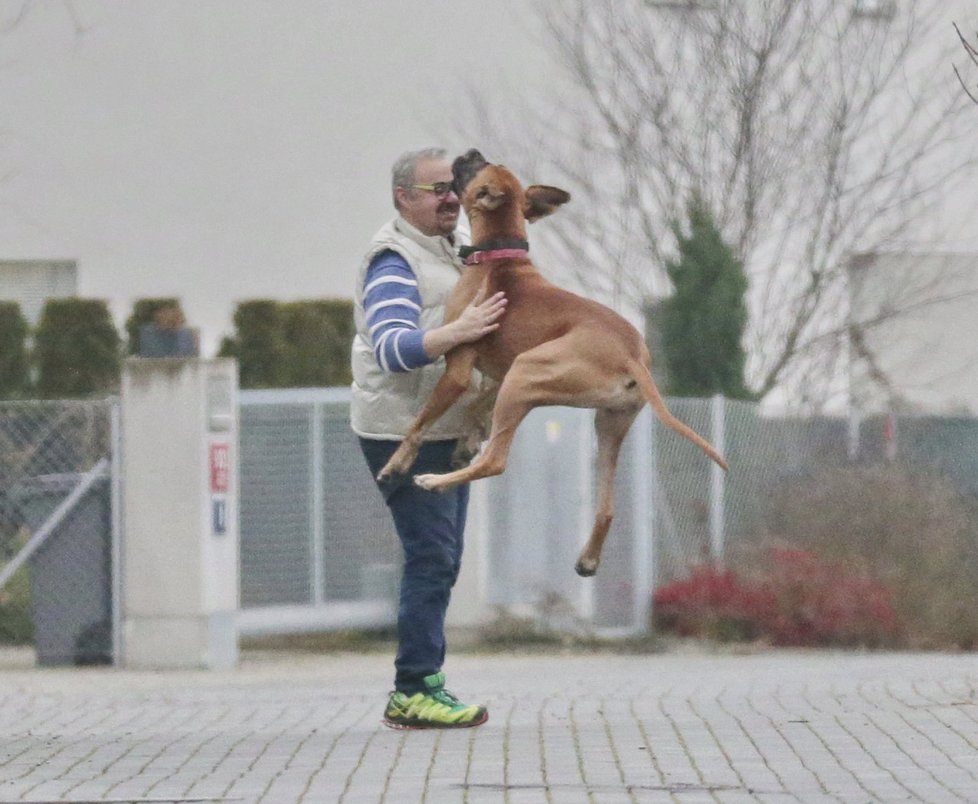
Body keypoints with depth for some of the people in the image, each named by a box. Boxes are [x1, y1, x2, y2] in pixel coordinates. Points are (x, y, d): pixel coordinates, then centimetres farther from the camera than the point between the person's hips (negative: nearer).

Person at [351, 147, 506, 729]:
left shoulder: (453, 251, 17)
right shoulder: (394, 262, -13)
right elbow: (393, 349, -26)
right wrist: (460, 332, -38)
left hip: (447, 433, 10)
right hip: (405, 433, -10)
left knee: (440, 562, 10)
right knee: (431, 558, -15)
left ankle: (416, 690, 13)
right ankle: (416, 692, -15)